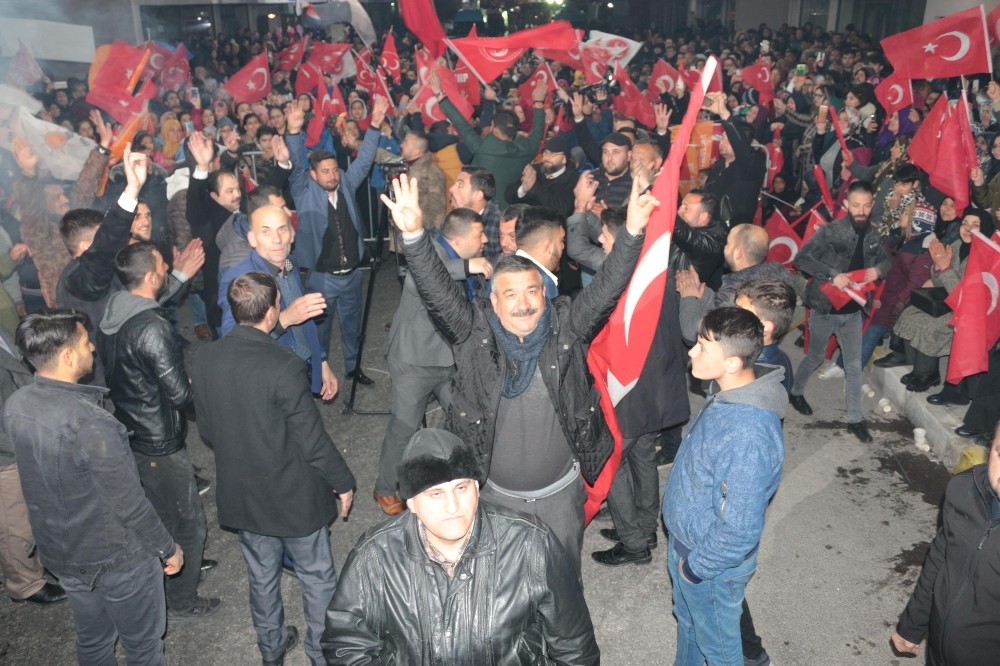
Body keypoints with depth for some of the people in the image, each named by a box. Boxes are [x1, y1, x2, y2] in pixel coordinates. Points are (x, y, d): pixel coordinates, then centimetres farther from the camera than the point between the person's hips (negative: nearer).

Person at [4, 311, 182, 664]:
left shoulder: (14, 406, -9)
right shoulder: (90, 423, -33)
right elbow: (129, 504, -25)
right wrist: (169, 548, -10)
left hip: (60, 554, 7)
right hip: (116, 559, -7)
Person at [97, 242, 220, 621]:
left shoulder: (111, 316, -1)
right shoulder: (152, 329, -29)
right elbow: (179, 394, -27)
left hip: (128, 432, 9)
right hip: (158, 446, -9)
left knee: (158, 514, 28)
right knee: (188, 524, 10)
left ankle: (182, 565, 48)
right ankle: (181, 603, 26)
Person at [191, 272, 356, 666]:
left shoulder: (204, 359, -10)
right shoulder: (283, 365, -28)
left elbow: (206, 430, 3)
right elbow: (312, 439, -22)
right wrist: (343, 482, -6)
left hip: (239, 495, 6)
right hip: (293, 496, -5)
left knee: (261, 575, 25)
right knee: (317, 577, 17)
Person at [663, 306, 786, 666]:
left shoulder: (750, 436, -38)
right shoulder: (726, 393, -9)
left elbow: (740, 532, -31)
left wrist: (695, 566, -15)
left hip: (712, 567, -8)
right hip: (685, 541, 8)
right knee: (686, 621, 31)